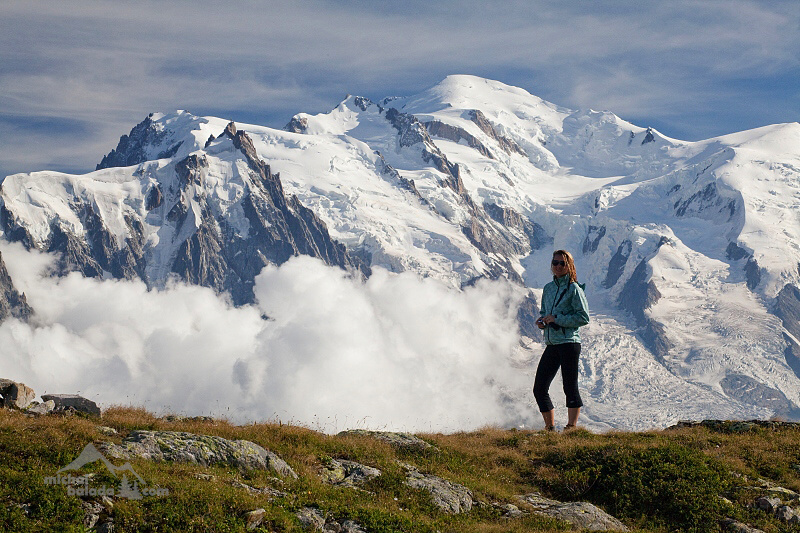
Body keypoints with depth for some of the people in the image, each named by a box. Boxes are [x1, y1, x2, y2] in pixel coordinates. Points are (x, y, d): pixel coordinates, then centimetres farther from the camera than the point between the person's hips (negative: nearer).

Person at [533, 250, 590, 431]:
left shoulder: (574, 289, -5)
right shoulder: (548, 288, 15)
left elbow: (583, 318, -10)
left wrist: (556, 319, -13)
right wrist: (541, 321, 4)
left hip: (569, 343, -7)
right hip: (552, 344, 7)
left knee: (570, 388, -4)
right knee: (539, 389, 6)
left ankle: (571, 428, 3)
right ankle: (550, 427, 17)